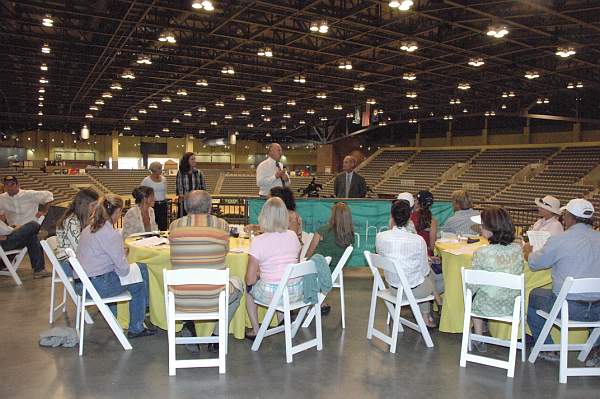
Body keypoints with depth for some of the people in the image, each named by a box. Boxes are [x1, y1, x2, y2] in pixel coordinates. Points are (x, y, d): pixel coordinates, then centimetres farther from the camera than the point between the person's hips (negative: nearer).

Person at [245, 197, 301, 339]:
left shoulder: (258, 241, -16)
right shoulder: (293, 236, -1)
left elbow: (250, 279, -16)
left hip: (272, 294, -5)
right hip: (297, 292, 5)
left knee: (247, 288, 26)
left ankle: (256, 330, 29)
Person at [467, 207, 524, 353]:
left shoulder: (481, 253, -25)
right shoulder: (517, 249, -12)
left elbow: (473, 285, -14)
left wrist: (470, 290, 8)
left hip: (487, 307, -4)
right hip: (512, 307, 4)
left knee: (474, 295, 30)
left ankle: (479, 340, 41)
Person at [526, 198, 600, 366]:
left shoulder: (558, 240, -13)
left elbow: (534, 264, 0)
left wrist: (528, 251, 22)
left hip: (568, 308, -4)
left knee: (534, 295, 23)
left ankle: (547, 349, 28)